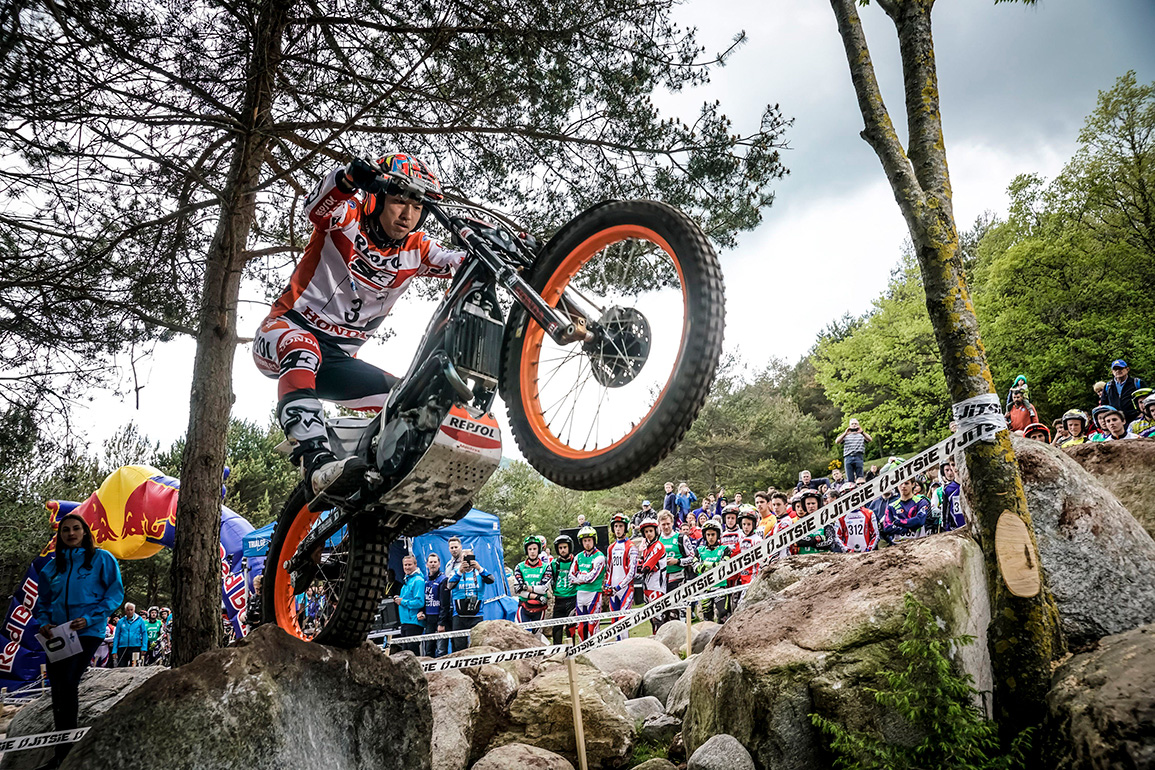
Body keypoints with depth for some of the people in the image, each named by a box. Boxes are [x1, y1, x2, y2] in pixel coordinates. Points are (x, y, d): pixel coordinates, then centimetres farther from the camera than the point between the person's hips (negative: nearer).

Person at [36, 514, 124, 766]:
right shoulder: (52, 565, 13)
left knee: (68, 684, -14)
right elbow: (43, 600, 20)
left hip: (88, 632, -5)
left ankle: (65, 750, -5)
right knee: (58, 688, 6)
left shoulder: (101, 559, -1)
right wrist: (44, 621, -1)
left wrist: (90, 618, -15)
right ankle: (63, 741, 21)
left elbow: (115, 593, -4)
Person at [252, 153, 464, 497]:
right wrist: (350, 176, -52)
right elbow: (317, 206, -31)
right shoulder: (346, 219, -8)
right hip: (287, 329, -5)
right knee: (303, 351, -40)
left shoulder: (415, 250, 5)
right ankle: (316, 459, -52)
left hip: (337, 358, 6)